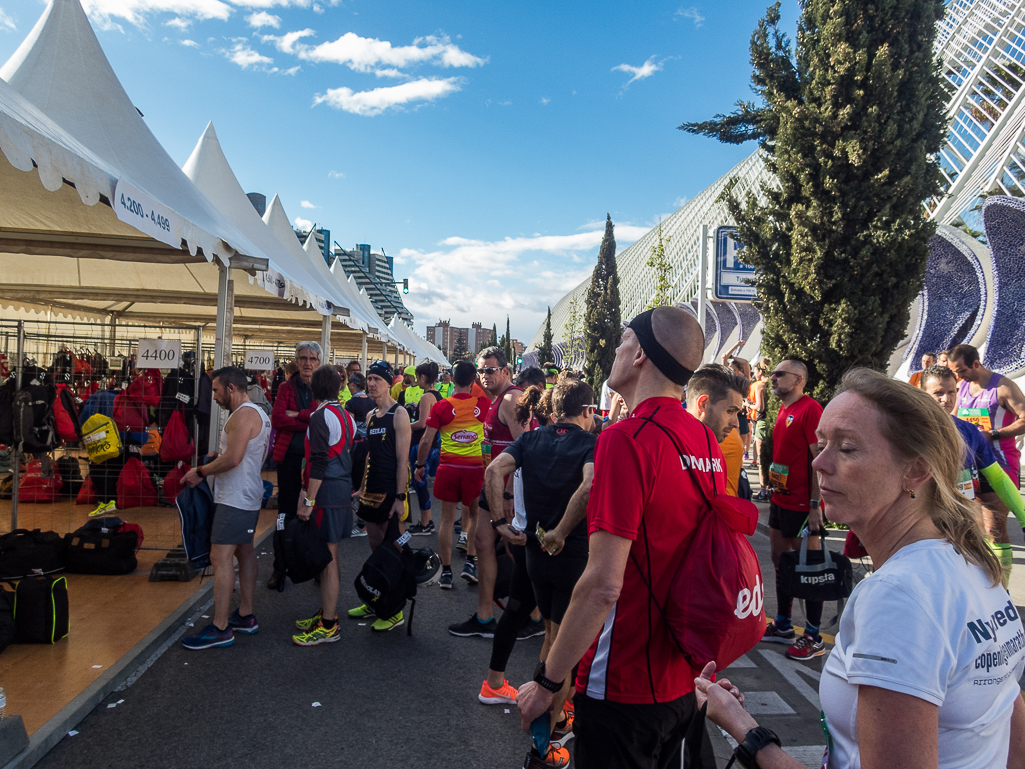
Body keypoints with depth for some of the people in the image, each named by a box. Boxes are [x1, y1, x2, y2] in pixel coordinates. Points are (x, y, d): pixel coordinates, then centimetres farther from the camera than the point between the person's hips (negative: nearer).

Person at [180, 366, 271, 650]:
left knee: (220, 557, -10)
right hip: (249, 496, 11)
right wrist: (209, 467, 13)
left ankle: (220, 629, -7)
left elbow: (233, 458, -25)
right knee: (245, 552, 15)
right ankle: (245, 616, 24)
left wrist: (200, 472, -13)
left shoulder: (243, 415, -16)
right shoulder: (258, 413, 16)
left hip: (235, 499, -11)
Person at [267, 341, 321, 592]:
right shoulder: (286, 387, 5)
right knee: (285, 513, 6)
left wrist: (299, 415, -16)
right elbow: (277, 419, -10)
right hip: (290, 457, 0)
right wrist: (312, 421, -14)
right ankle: (279, 569, 18)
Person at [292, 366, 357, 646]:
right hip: (343, 490, 9)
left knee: (327, 560, -3)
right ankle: (328, 611, 29)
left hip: (326, 494, -9)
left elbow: (319, 463, -20)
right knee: (330, 556, 18)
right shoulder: (345, 415, 13)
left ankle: (328, 626, 4)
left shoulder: (320, 416, -14)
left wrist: (308, 500, -17)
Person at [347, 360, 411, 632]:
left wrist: (400, 497, -18)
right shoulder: (370, 416, 13)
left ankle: (395, 611, 5)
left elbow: (402, 459, -14)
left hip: (391, 491, -7)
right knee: (375, 546, 14)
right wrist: (362, 487, 15)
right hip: (372, 490, 7)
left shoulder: (399, 414, -10)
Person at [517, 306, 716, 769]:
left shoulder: (627, 439, -22)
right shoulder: (708, 443, 2)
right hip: (684, 681, 7)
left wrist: (547, 682, -15)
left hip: (624, 686, -7)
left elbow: (603, 584, -25)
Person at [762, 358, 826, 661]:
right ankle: (783, 625, 29)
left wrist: (815, 505, -21)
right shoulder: (784, 410, 12)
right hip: (781, 498, 9)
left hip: (802, 503, -9)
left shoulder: (810, 409, -16)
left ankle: (813, 637, 12)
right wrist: (774, 490, 17)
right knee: (780, 558, 16)